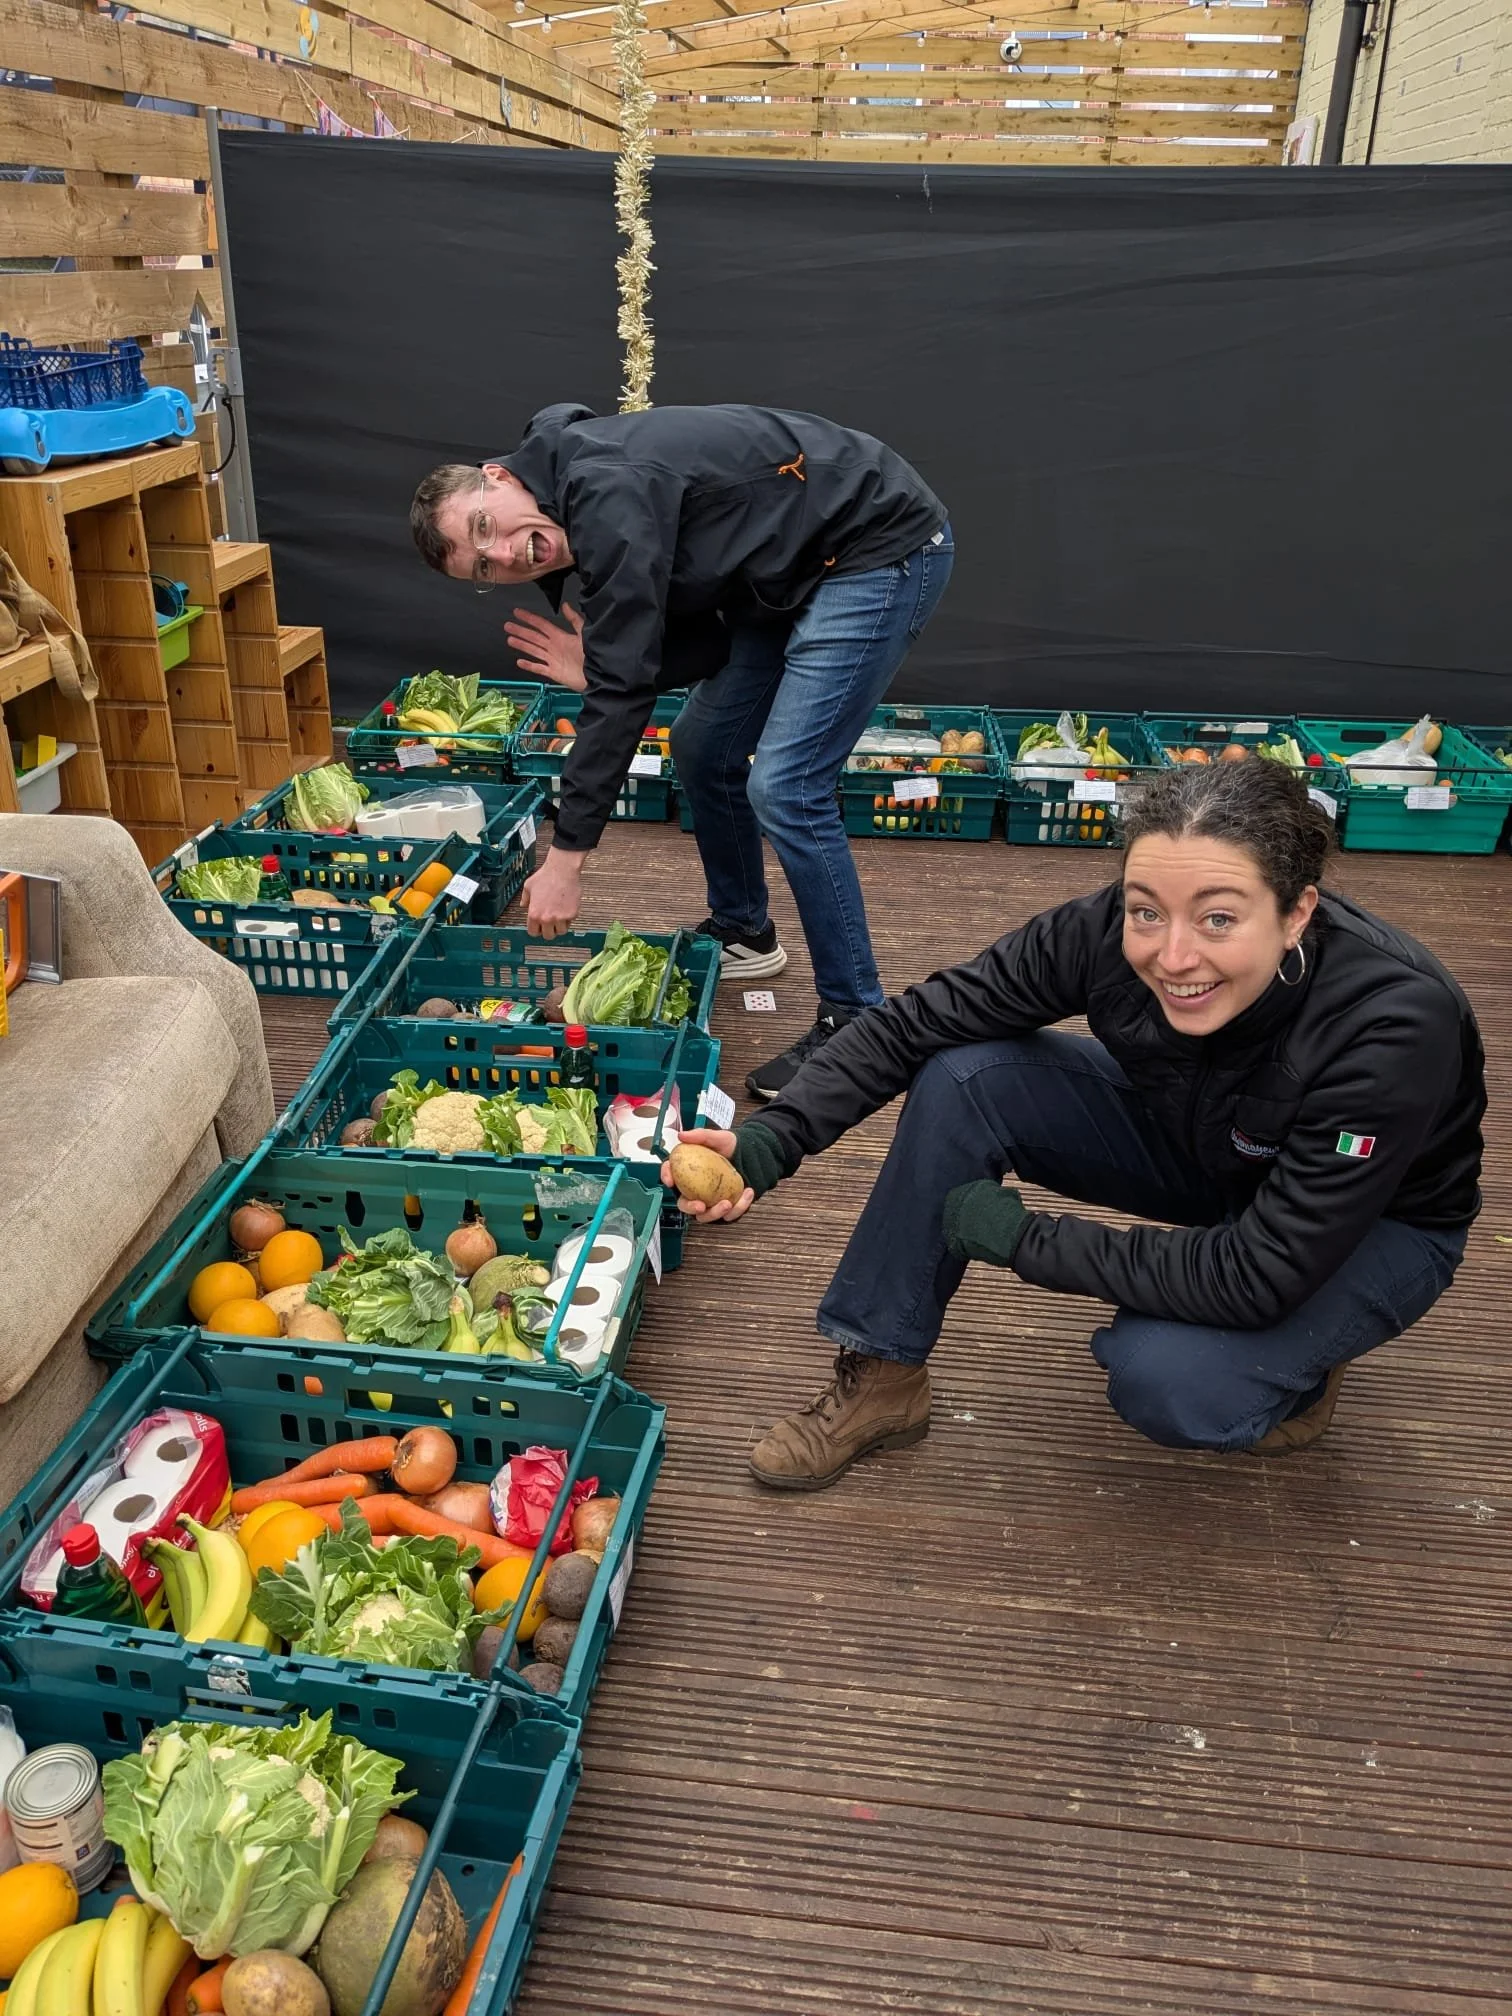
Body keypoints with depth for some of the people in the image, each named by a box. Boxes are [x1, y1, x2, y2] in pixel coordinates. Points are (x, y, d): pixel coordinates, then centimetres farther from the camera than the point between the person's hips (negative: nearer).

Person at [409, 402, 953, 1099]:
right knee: (702, 747, 13)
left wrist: (566, 856, -24)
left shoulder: (607, 492, -26)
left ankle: (854, 1019, -5)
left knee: (783, 787, -16)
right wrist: (599, 668, -13)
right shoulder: (581, 510, 3)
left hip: (883, 547, -10)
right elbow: (705, 645, 6)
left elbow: (624, 686, -27)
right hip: (792, 572, 10)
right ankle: (742, 933, 34)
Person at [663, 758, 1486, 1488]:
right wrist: (769, 1142, -34)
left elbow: (1256, 1275, -34)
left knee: (1164, 1379, -32)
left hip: (1376, 1223, -4)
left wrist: (1021, 1236, -29)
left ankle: (1293, 1373, 5)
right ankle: (882, 1380, -5)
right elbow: (912, 1023, -21)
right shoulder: (1106, 932, -28)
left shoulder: (1396, 1025, -38)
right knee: (962, 1078, -20)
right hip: (1190, 1142, 4)